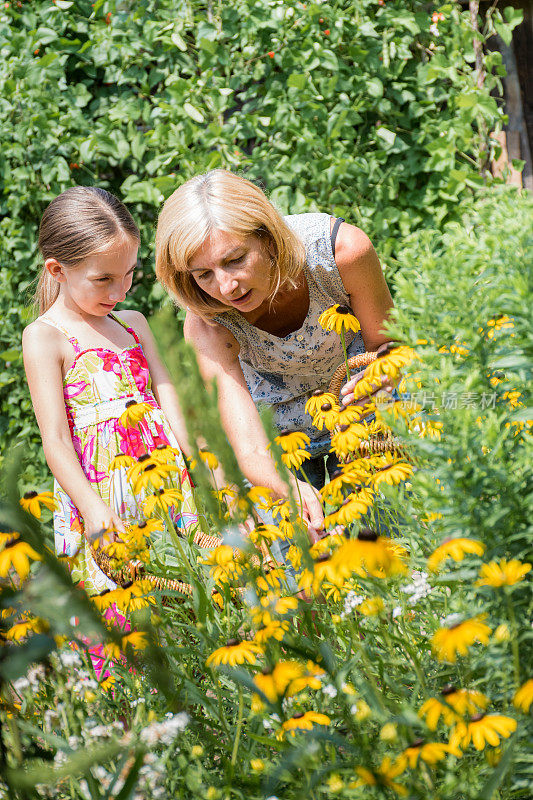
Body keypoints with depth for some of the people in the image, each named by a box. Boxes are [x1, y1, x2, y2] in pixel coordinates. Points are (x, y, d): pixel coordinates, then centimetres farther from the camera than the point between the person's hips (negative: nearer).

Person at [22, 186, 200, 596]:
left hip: (168, 481, 6)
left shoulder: (134, 324, 16)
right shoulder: (44, 337, -4)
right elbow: (56, 438, -10)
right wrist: (92, 507, -22)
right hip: (98, 489, -6)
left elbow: (169, 400, 13)